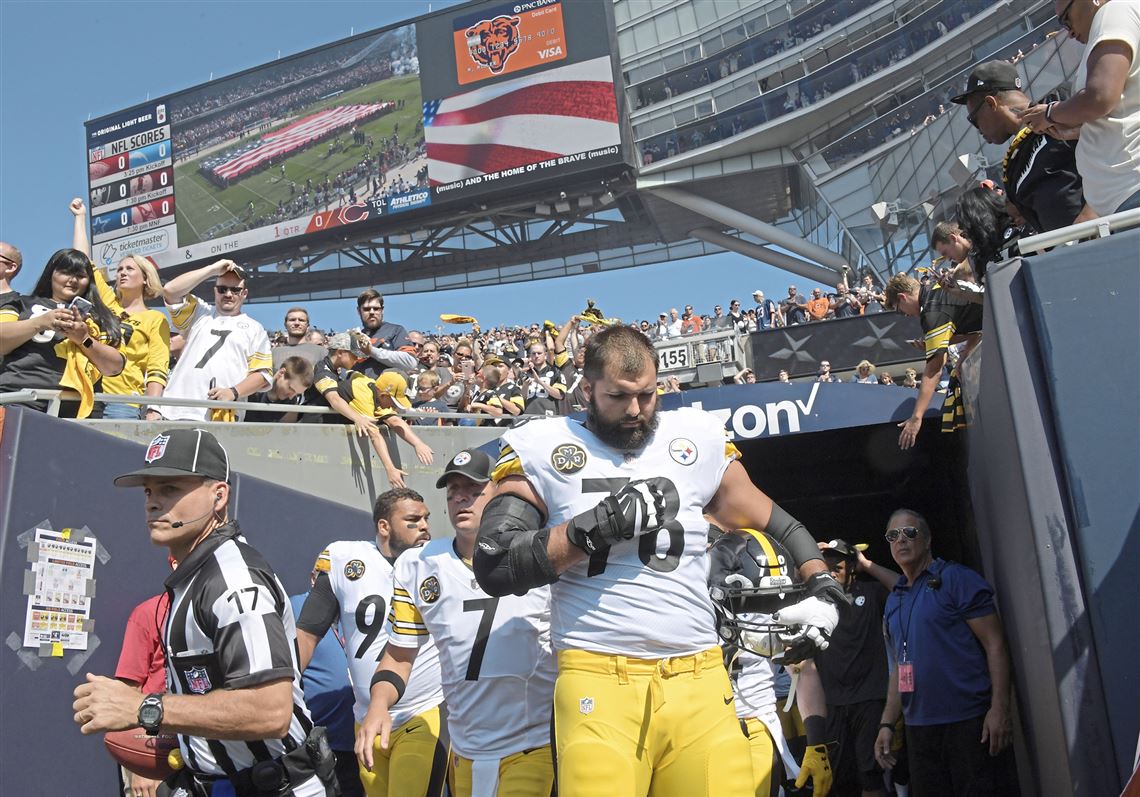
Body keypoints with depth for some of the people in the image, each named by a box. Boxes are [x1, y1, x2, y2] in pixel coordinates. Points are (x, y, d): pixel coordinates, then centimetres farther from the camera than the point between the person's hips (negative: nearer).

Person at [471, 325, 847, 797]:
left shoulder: (697, 440, 12)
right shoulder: (544, 449, 4)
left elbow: (772, 523, 24)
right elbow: (494, 569, -3)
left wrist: (823, 588, 12)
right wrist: (596, 526, -11)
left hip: (700, 679, 3)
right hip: (598, 679, -2)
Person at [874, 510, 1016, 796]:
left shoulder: (956, 579, -4)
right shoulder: (893, 601, 15)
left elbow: (995, 644, -9)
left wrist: (1000, 708, -18)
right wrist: (887, 724, 10)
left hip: (970, 723, -6)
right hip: (919, 728, 6)